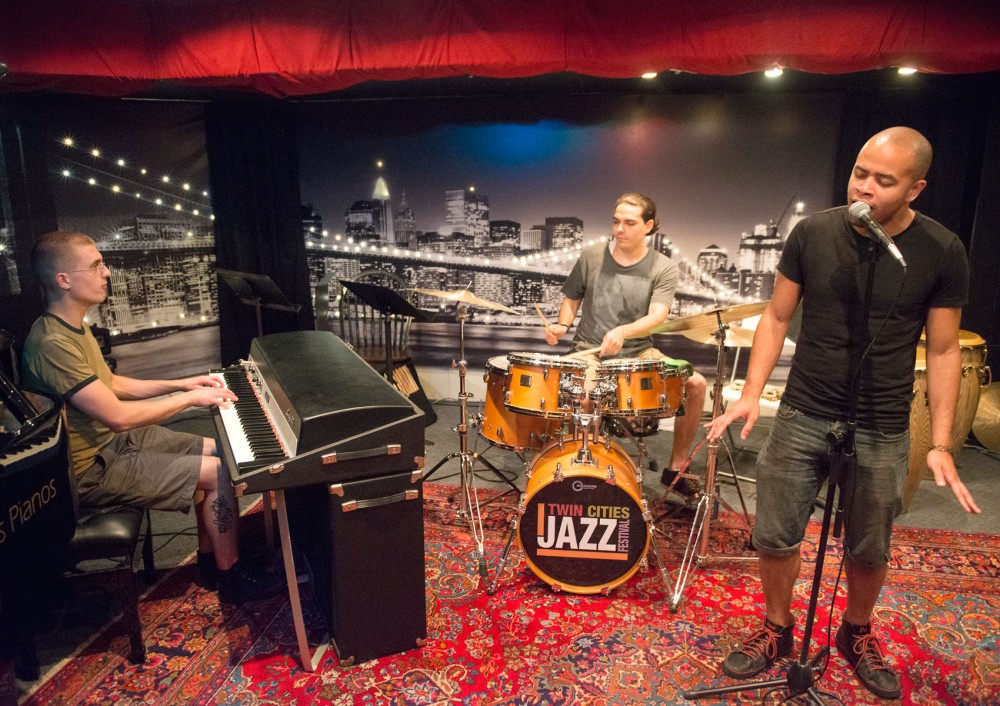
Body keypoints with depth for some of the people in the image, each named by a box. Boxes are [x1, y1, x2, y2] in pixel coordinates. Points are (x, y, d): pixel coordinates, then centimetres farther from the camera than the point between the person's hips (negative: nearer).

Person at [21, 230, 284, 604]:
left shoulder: (74, 326, 6)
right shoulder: (52, 344, -27)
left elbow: (111, 384, 17)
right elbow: (117, 416, -28)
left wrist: (181, 383, 8)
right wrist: (190, 398, -19)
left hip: (111, 440, 10)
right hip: (91, 469, -10)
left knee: (215, 451, 7)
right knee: (219, 472, -16)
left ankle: (209, 558, 17)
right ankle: (231, 576, 3)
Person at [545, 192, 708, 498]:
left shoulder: (663, 269, -2)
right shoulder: (591, 257, 2)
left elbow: (657, 315, -18)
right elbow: (572, 299, 14)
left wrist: (623, 331, -37)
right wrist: (562, 325, -7)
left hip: (638, 351, 1)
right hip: (589, 351, -1)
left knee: (695, 384, -18)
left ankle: (676, 469, 2)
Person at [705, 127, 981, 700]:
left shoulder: (942, 253, -8)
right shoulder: (813, 233, -5)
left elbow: (943, 351, -1)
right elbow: (777, 318, 2)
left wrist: (942, 444, -6)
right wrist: (752, 392, -8)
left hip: (883, 433, 0)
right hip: (802, 417, 1)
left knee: (869, 552, 16)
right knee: (775, 538, 8)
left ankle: (857, 633, 45)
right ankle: (777, 629, 34)